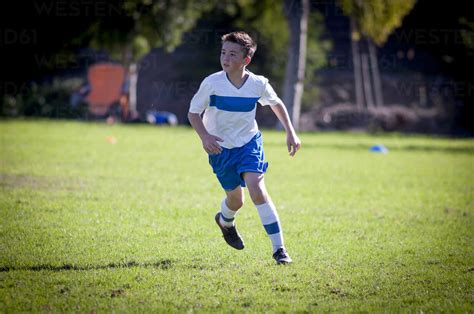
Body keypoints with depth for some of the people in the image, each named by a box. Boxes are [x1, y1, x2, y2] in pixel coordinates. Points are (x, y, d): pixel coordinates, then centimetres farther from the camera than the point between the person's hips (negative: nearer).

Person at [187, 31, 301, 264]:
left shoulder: (258, 84, -14)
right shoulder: (212, 83, -19)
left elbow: (276, 104, 7)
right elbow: (193, 113, -9)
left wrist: (290, 133, 4)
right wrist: (205, 137, -26)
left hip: (249, 142, 0)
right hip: (220, 147, 0)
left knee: (256, 188, -21)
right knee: (235, 199, 9)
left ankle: (279, 249, -17)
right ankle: (225, 221, 49)